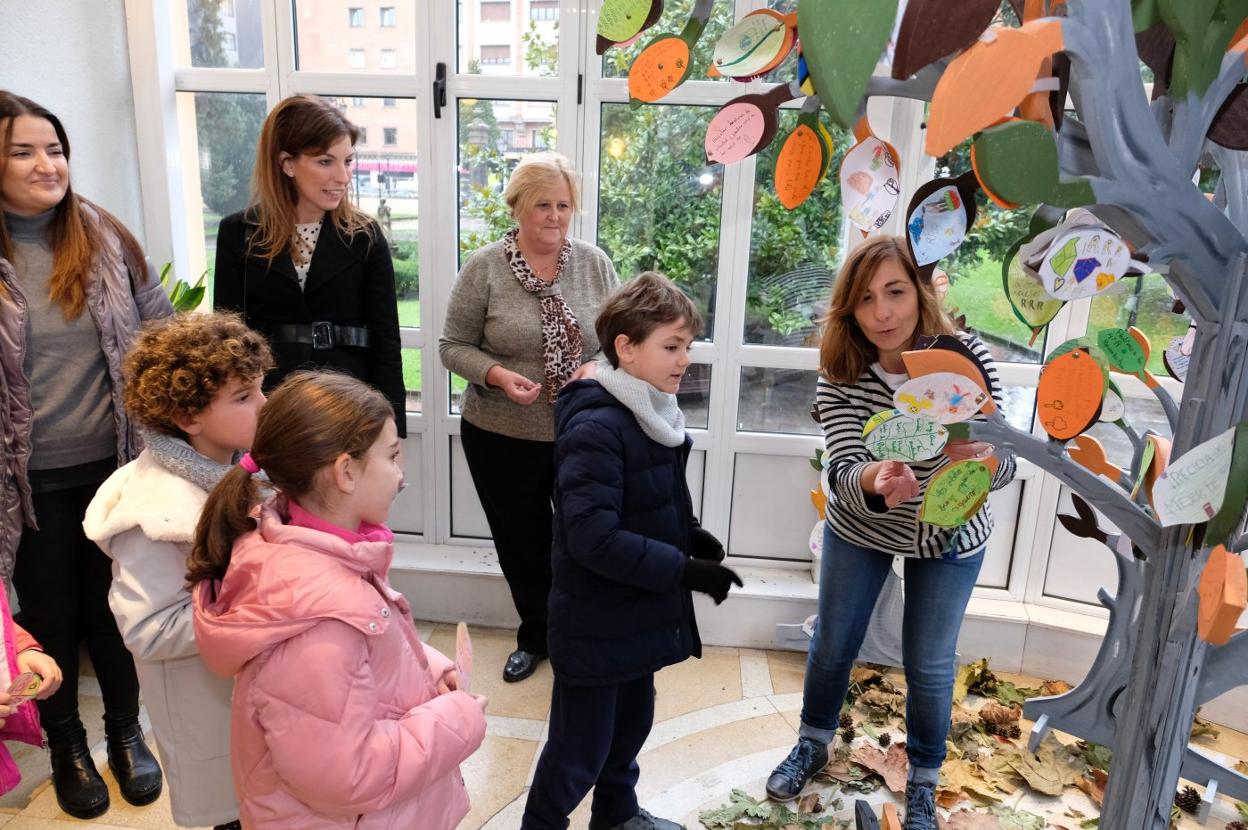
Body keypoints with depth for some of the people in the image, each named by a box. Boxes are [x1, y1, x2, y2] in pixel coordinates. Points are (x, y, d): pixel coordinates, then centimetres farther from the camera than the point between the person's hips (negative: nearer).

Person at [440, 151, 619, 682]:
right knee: (522, 544, 15)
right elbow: (454, 347, -2)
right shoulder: (484, 269, -6)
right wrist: (498, 375, -19)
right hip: (502, 438, 0)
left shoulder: (595, 264, 1)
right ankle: (534, 636, 40)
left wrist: (597, 367, -13)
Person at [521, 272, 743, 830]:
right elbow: (593, 539, -31)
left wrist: (688, 534, -2)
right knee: (579, 749, 8)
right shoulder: (596, 427, -26)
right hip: (595, 624, -9)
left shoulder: (652, 413, 3)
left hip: (639, 613, 9)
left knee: (632, 723, 26)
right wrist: (685, 571, -26)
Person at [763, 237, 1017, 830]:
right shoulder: (839, 374, -23)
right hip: (859, 527, 1)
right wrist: (876, 479, -55)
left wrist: (977, 458, -51)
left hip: (949, 534, -1)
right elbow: (843, 471, -31)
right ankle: (813, 743, 43)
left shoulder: (966, 356, -24)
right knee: (833, 644, 15)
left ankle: (923, 779, 37)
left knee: (928, 664, 10)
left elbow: (1005, 463, -26)